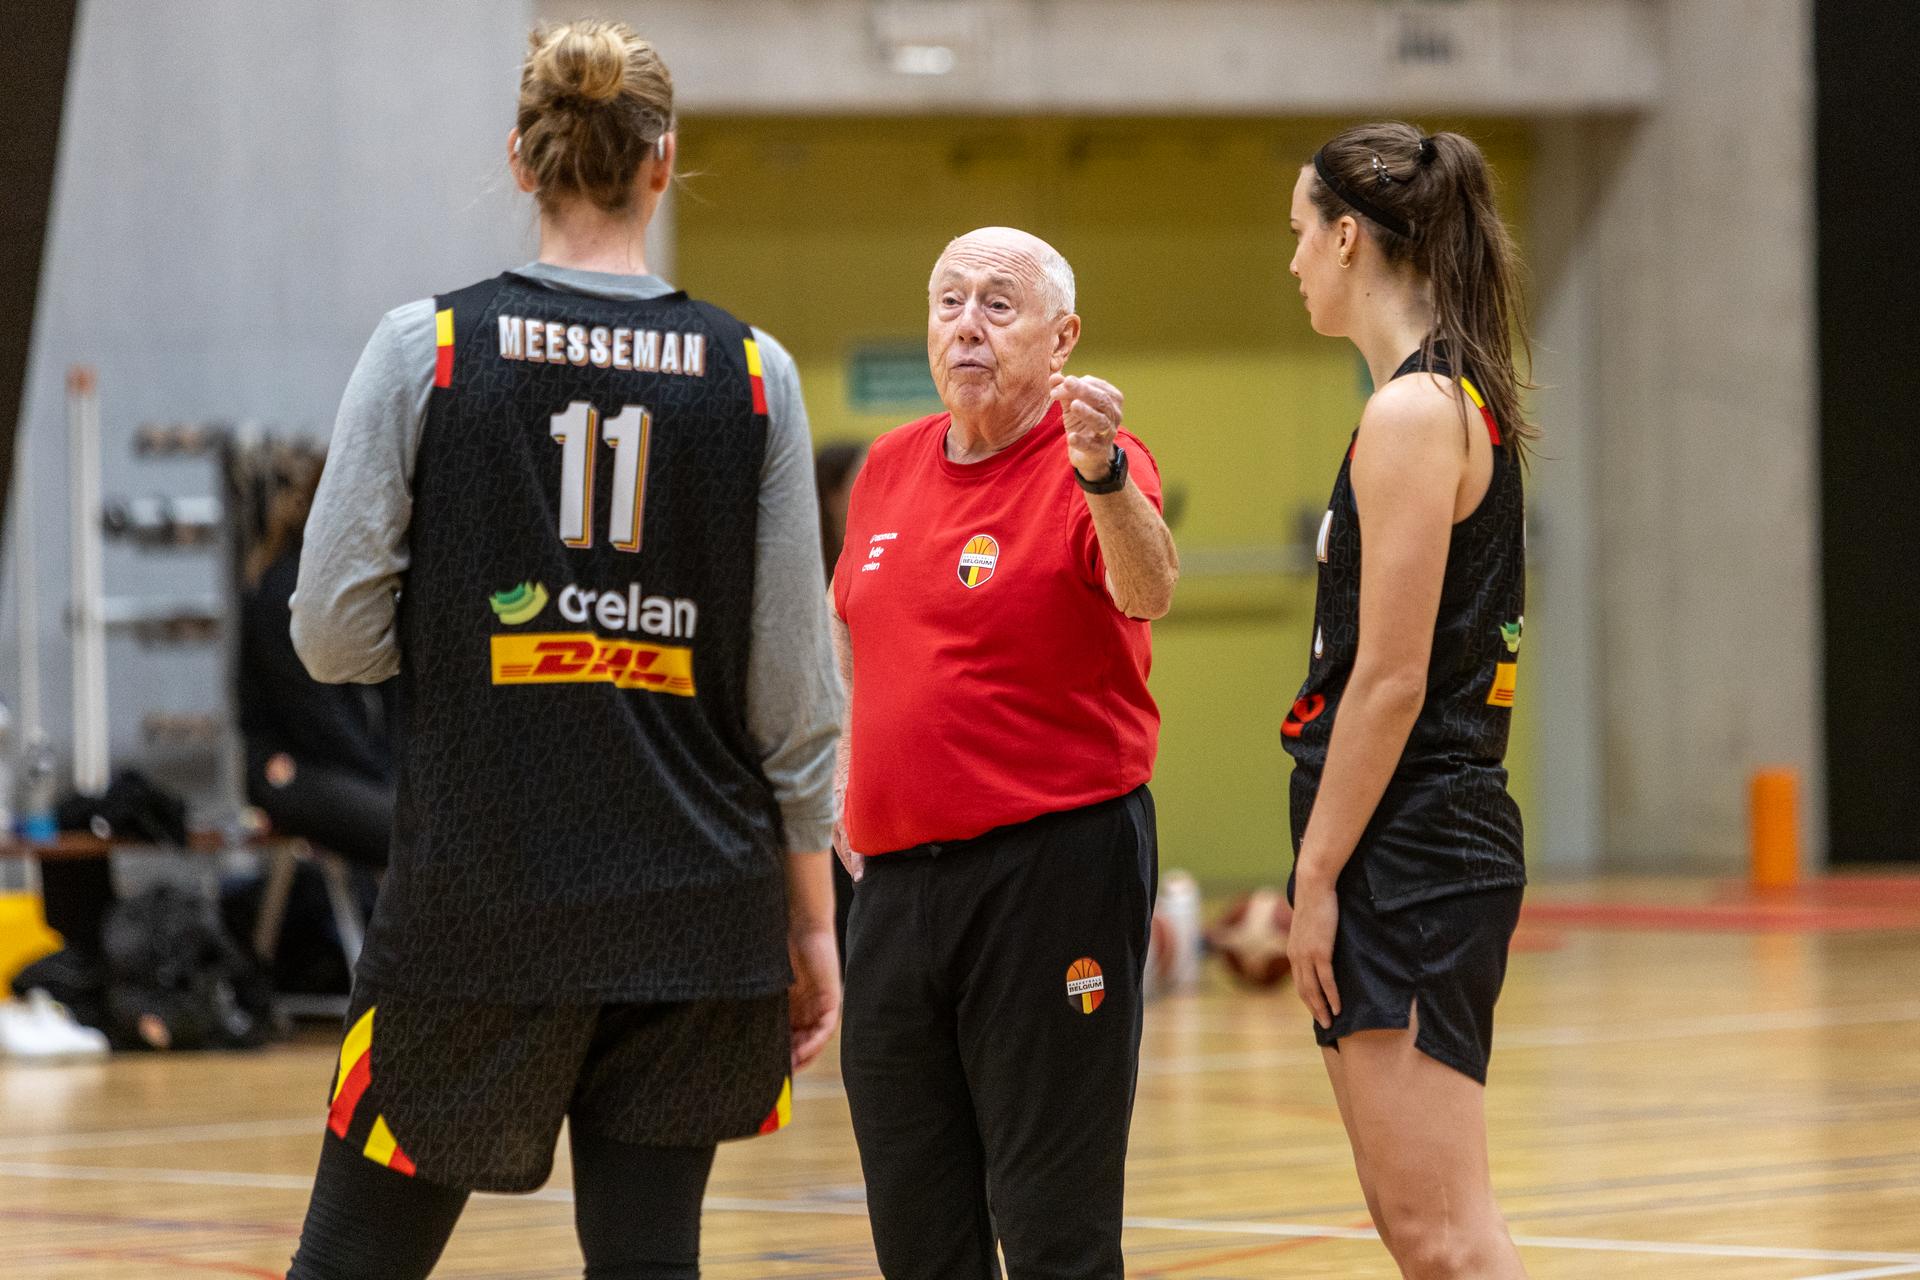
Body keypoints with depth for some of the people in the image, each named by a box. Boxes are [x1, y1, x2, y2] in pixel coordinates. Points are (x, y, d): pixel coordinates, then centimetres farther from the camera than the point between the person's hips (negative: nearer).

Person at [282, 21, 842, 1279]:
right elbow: (794, 690, 2)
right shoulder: (751, 374, 1)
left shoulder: (426, 350, -4)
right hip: (697, 909, 2)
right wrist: (812, 917, 10)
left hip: (476, 894, -1)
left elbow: (337, 633, -4)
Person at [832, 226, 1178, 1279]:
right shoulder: (891, 465, 12)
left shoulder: (1092, 464, -8)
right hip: (896, 874, 7)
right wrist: (845, 761, 17)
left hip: (1052, 868, -7)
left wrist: (1103, 473, -46)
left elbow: (1148, 590, -29)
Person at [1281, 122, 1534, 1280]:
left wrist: (1319, 877, -15)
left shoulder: (1413, 412, -15)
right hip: (1417, 847, 10)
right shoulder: (1461, 400, 15)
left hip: (1408, 851, -10)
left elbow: (1391, 678, -18)